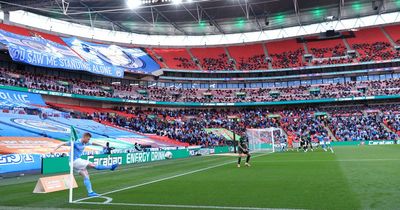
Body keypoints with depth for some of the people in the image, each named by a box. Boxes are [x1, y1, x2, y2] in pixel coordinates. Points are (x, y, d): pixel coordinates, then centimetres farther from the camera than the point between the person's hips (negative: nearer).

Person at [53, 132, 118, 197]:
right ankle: (111, 167, -6)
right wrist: (55, 149, -27)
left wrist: (101, 145, 34)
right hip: (75, 161, -8)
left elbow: (93, 143, 25)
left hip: (78, 161, 8)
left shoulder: (85, 143, 8)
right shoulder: (75, 143, -15)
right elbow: (63, 144, -15)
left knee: (86, 176, 3)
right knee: (93, 165, -11)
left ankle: (90, 192, 6)